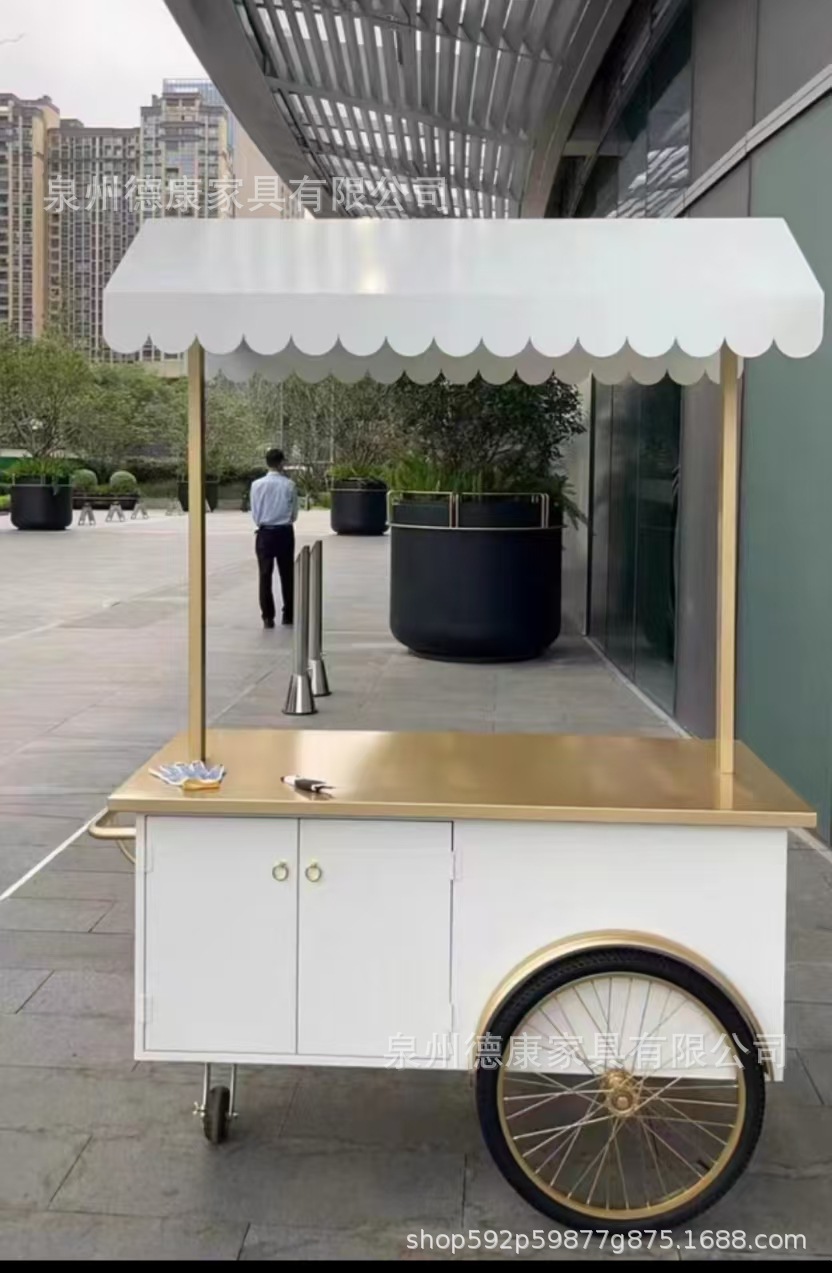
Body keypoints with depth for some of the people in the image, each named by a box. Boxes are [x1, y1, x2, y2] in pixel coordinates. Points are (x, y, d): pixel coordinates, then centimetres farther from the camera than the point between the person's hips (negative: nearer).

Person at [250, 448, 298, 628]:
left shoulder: (257, 485, -7)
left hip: (265, 533, 0)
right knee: (287, 575, 11)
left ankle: (268, 617, 2)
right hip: (285, 532, 0)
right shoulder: (289, 485, -9)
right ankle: (288, 614, 17)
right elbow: (294, 514, -1)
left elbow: (255, 513, 0)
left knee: (265, 575, 4)